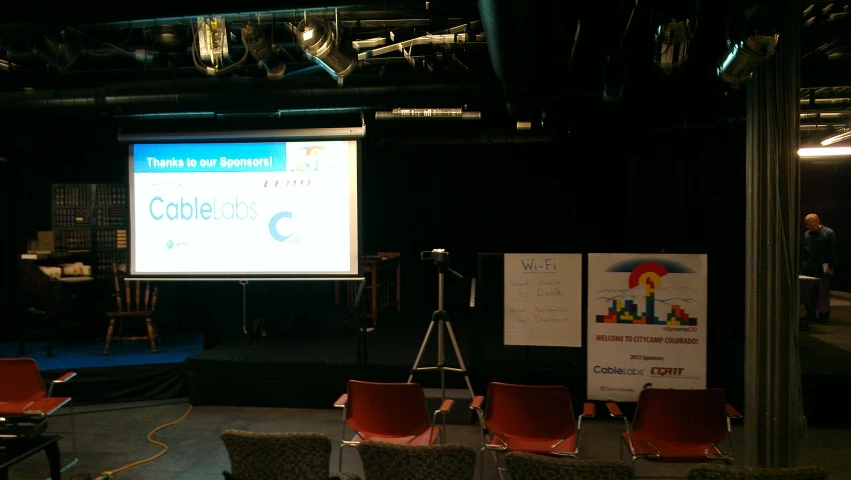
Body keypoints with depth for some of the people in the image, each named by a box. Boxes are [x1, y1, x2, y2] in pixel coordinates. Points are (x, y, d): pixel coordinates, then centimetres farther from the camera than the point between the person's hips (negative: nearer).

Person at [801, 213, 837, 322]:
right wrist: (802, 263, 11)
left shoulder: (828, 233, -3)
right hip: (807, 266, 5)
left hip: (821, 267, -5)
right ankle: (810, 313, 15)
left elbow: (832, 252, -5)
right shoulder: (806, 233, 14)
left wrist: (831, 267, -9)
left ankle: (824, 314, 7)